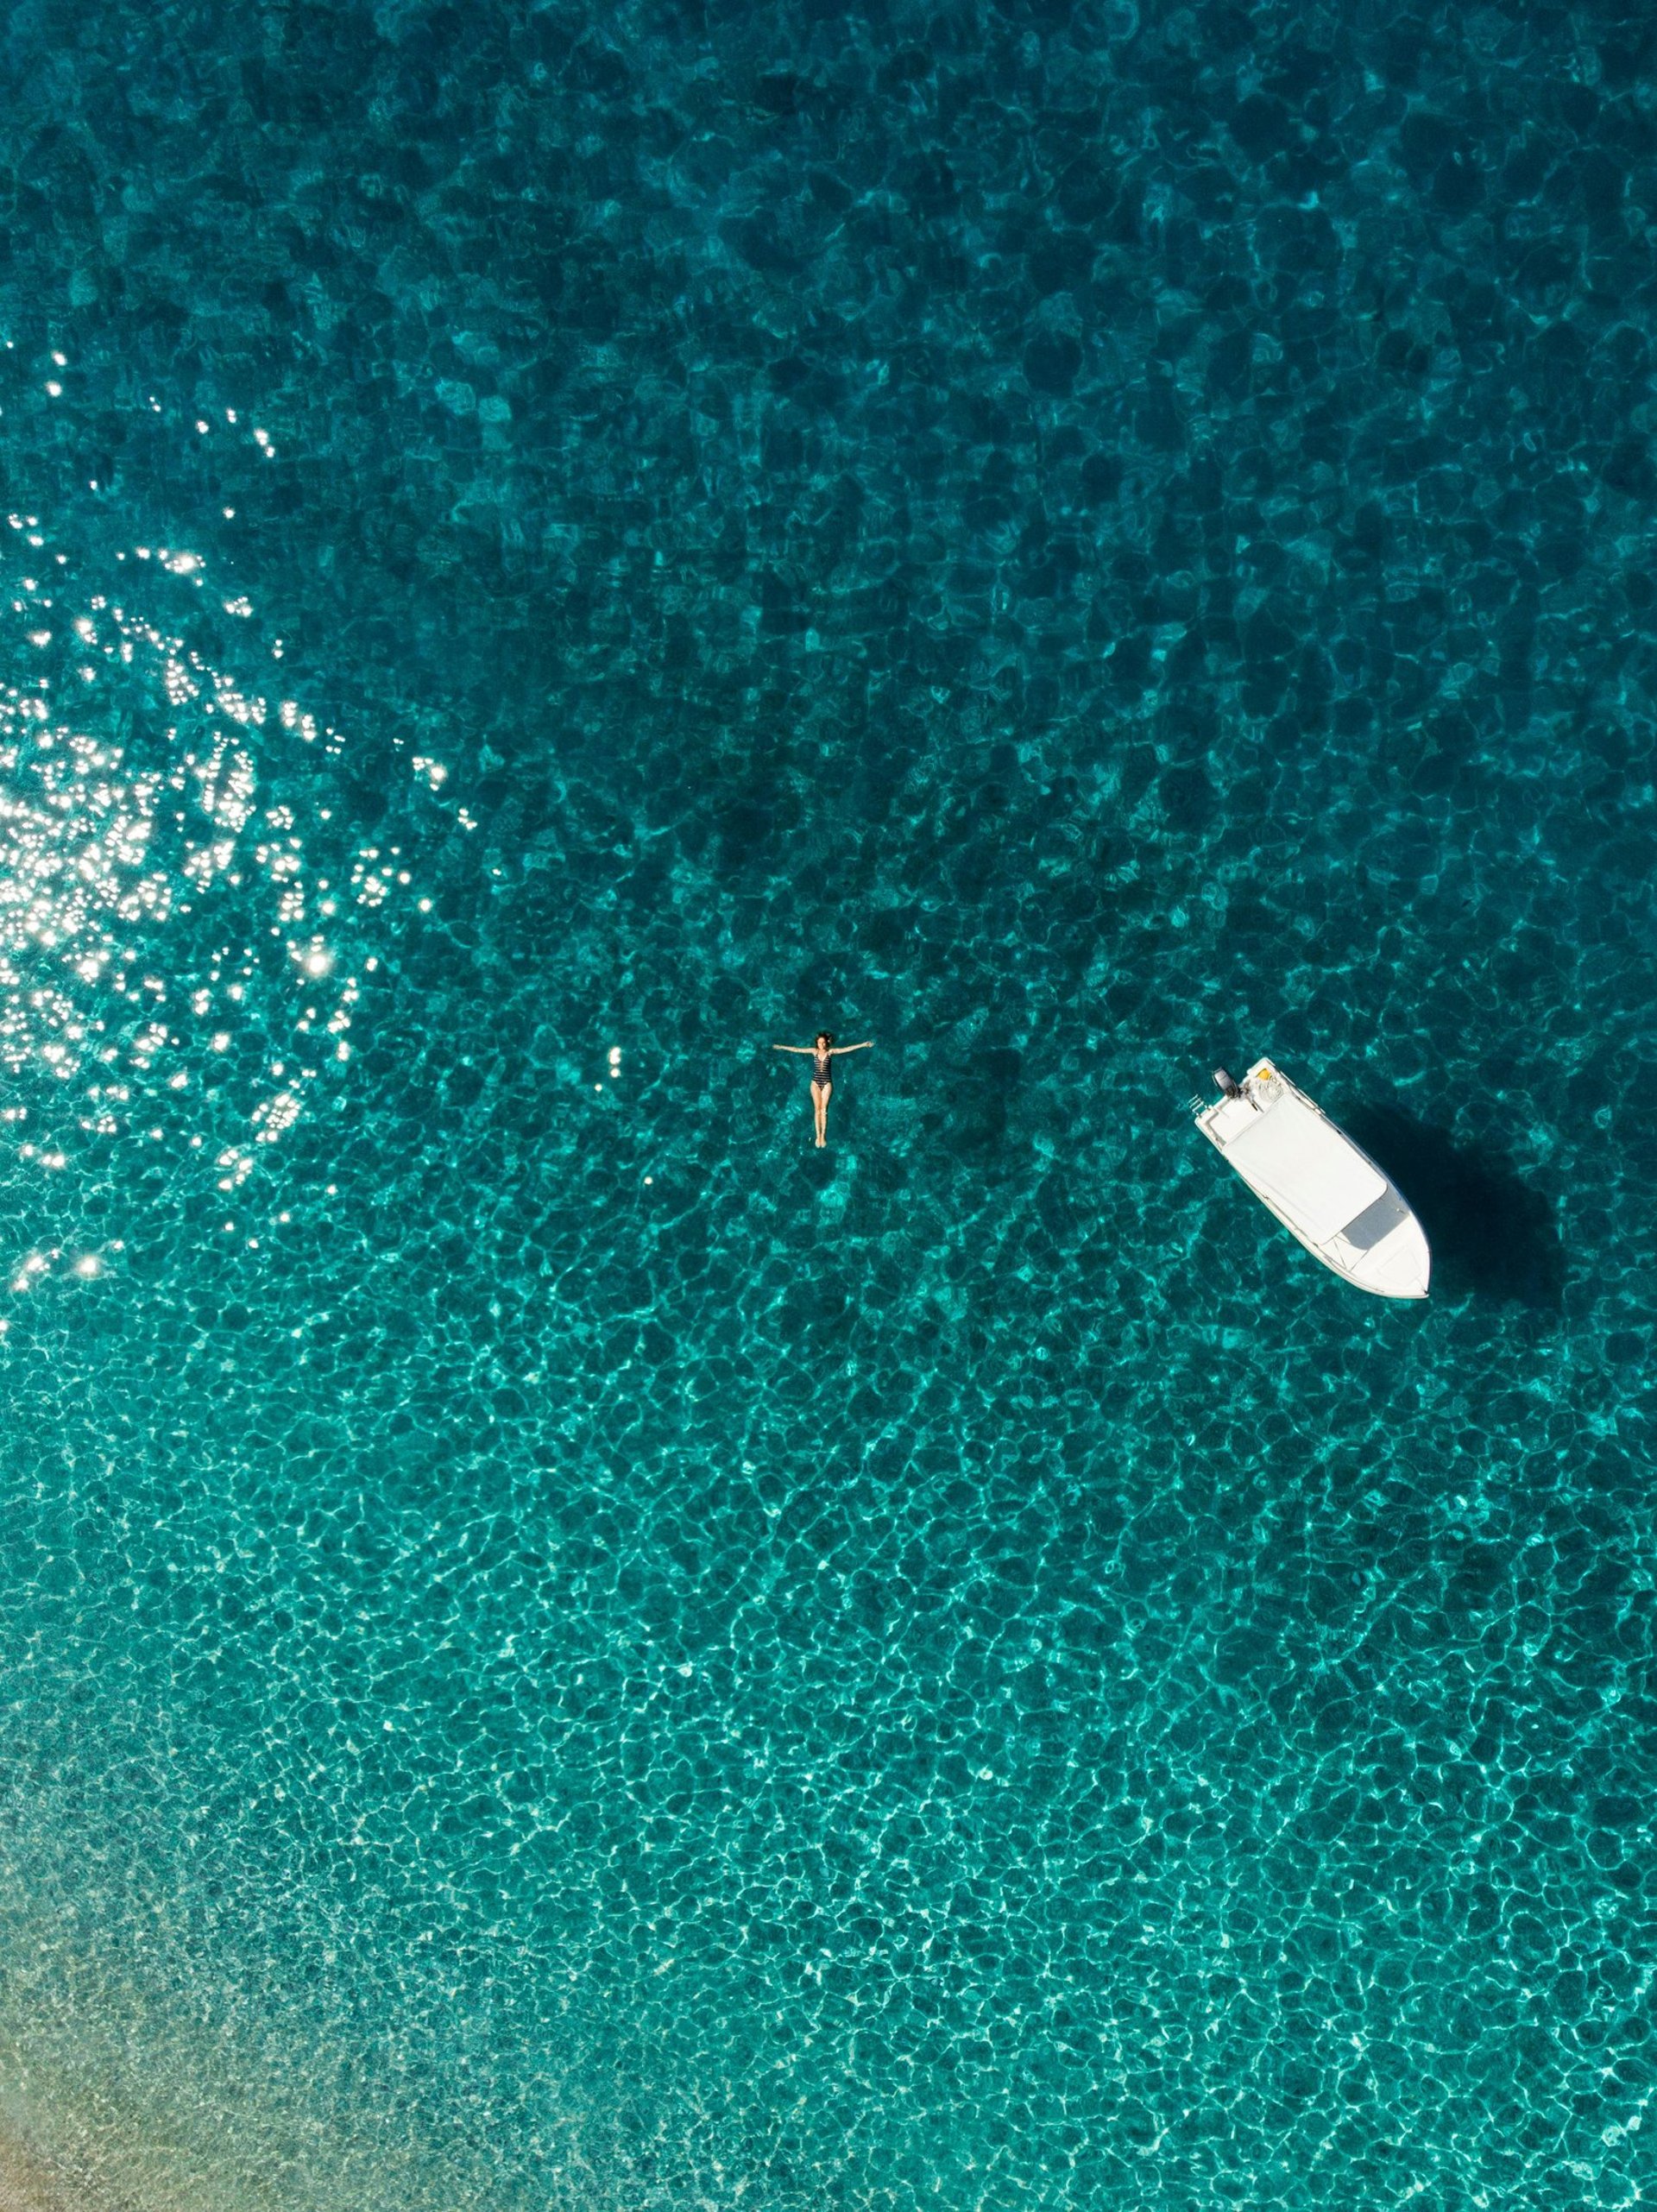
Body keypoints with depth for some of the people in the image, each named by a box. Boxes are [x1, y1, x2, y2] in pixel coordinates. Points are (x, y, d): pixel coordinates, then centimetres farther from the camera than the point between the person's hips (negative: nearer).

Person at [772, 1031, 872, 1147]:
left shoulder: (831, 1051, -2)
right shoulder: (814, 1051, 3)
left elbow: (847, 1049, -8)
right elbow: (797, 1049, 7)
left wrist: (863, 1045, -15)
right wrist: (782, 1047, 10)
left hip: (827, 1083, -2)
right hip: (815, 1083, 2)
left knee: (824, 1109, -5)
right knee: (817, 1109, 1)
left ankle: (823, 1136, -2)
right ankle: (818, 1136, 1)